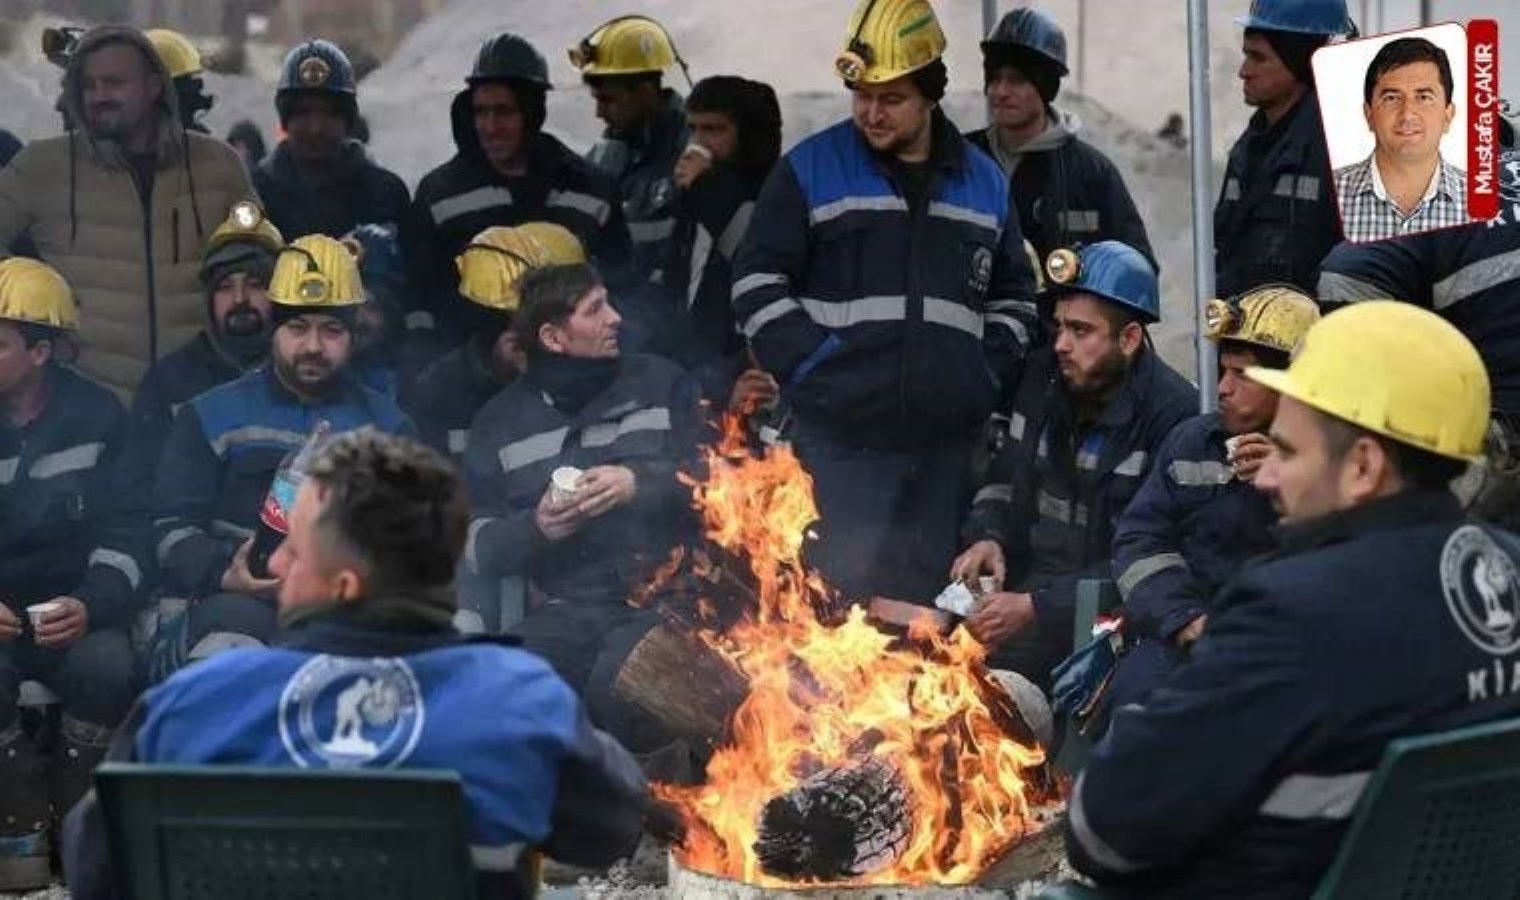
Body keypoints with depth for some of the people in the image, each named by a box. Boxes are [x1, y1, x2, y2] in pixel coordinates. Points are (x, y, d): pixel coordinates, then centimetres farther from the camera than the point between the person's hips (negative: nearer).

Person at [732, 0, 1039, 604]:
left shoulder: (983, 182, 14)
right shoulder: (810, 170, 2)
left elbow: (1014, 296, 23)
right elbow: (757, 282, 1)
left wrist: (987, 375, 9)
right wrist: (810, 371, -8)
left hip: (948, 441, 4)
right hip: (840, 439, -4)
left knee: (928, 598, 6)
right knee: (843, 597, -9)